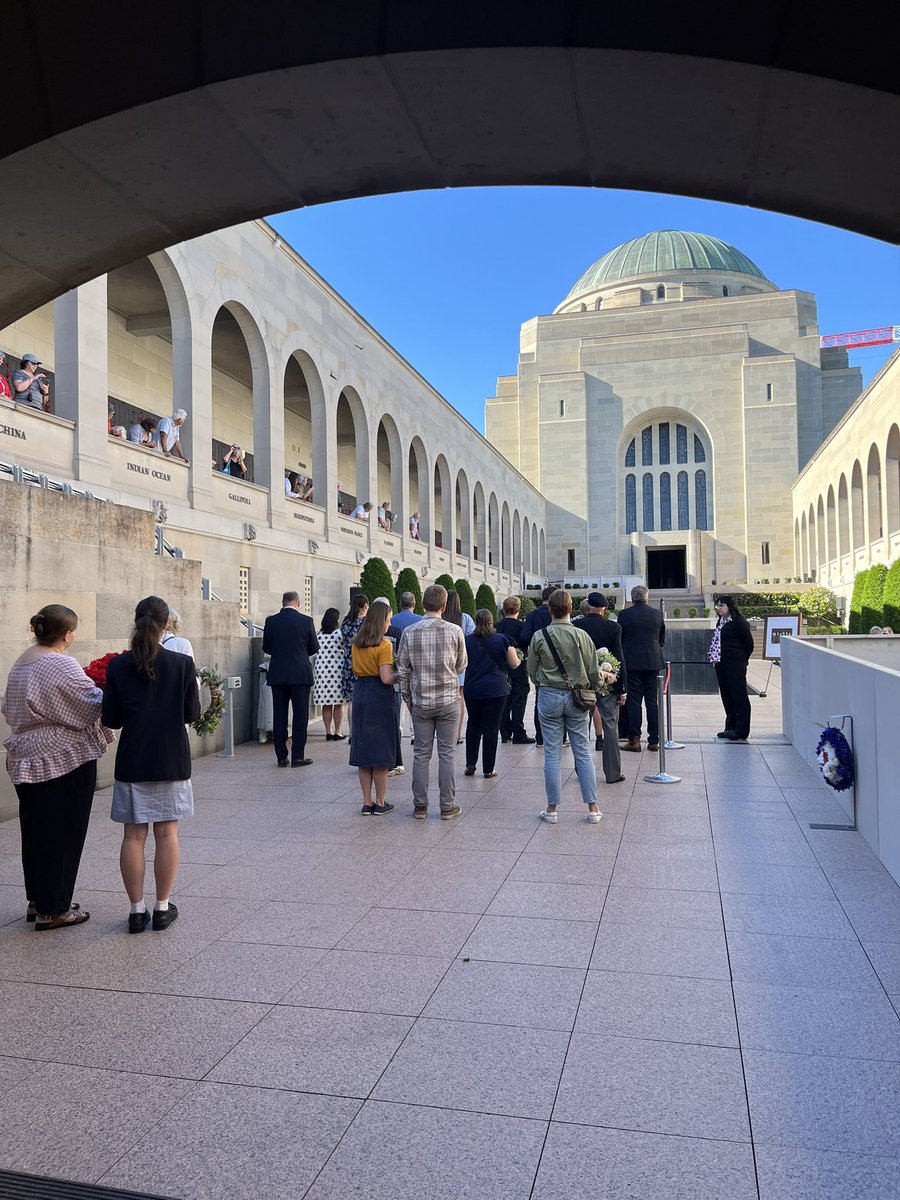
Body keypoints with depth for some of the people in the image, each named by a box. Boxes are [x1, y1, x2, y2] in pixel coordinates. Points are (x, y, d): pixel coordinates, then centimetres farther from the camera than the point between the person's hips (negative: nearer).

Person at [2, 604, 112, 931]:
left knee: (35, 830, 17)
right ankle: (53, 910, 11)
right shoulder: (61, 665, -19)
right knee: (63, 833, 2)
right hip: (64, 760, -9)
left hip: (26, 758, 9)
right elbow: (95, 703, -16)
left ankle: (37, 901, 29)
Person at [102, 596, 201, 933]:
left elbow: (110, 719, -5)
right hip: (172, 761, 0)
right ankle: (163, 908, 17)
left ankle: (137, 910, 15)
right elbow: (192, 714, -5)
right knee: (166, 833, 9)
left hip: (132, 762, 1)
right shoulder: (182, 664, -10)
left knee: (134, 835, 9)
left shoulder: (117, 667, -7)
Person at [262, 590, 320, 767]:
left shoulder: (271, 621, 0)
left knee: (279, 716, 8)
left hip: (277, 674, 2)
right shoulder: (306, 621, -6)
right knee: (300, 716, 4)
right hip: (301, 674, -2)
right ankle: (297, 756, 4)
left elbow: (266, 648, 7)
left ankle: (281, 757, 11)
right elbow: (314, 647, 2)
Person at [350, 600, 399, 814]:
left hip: (360, 693, 6)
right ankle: (380, 803, 9)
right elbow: (386, 678, -19)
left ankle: (367, 803, 15)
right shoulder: (384, 644, -14)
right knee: (381, 750, 3)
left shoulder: (356, 643, 8)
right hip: (379, 696, -6)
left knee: (363, 748, 10)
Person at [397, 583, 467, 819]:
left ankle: (420, 805, 15)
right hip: (448, 700, -1)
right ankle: (447, 806, 11)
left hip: (420, 702, 1)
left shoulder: (410, 632, -4)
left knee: (421, 754, 9)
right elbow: (462, 665, 5)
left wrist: (407, 697, 13)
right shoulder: (454, 631, -7)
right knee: (446, 754, 6)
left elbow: (402, 669, 1)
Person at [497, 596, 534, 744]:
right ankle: (518, 735, 0)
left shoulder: (498, 625, 0)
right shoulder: (520, 625, -14)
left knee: (504, 701, 11)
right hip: (518, 669, -5)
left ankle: (505, 734, 15)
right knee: (519, 700, 0)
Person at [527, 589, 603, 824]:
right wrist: (596, 687, 19)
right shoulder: (581, 635, -7)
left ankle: (551, 809, 12)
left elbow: (532, 673, 3)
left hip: (549, 697, 0)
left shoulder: (539, 637, -5)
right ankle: (592, 808, 12)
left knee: (552, 754, 6)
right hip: (576, 697, 0)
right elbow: (593, 672, -1)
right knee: (583, 753, 8)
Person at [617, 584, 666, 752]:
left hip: (632, 663, -3)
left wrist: (623, 657, 15)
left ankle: (634, 740, 0)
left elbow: (619, 639, -1)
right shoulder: (657, 614, 2)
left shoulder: (624, 614, -7)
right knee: (652, 701, 8)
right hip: (653, 662, 3)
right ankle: (654, 740, 10)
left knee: (633, 701, 0)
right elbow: (662, 639, 10)